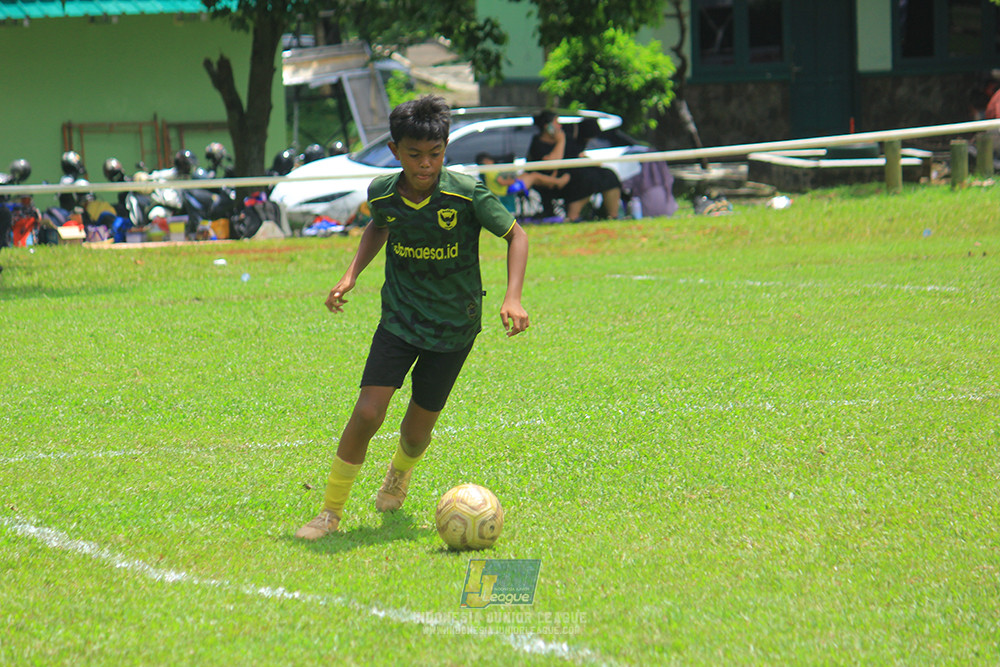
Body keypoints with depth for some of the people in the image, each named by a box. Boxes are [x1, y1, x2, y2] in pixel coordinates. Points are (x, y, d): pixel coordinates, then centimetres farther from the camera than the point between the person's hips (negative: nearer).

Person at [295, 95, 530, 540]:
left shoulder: (467, 194, -20)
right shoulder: (382, 194, -10)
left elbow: (515, 235, -7)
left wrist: (513, 297, -17)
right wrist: (351, 275, 4)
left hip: (454, 326, -1)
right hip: (399, 318, 1)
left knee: (417, 432, 8)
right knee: (368, 412, -15)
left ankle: (399, 472, 46)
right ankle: (331, 511, 0)